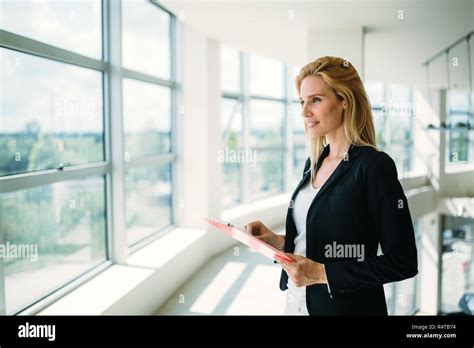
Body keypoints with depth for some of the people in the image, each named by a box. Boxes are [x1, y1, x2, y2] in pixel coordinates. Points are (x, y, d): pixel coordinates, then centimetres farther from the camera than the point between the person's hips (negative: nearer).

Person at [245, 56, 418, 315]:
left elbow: (403, 263, -17)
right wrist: (278, 242, -3)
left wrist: (322, 274, -21)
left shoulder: (375, 166, -16)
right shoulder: (313, 163, 5)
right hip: (298, 301, 7)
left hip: (347, 306, -7)